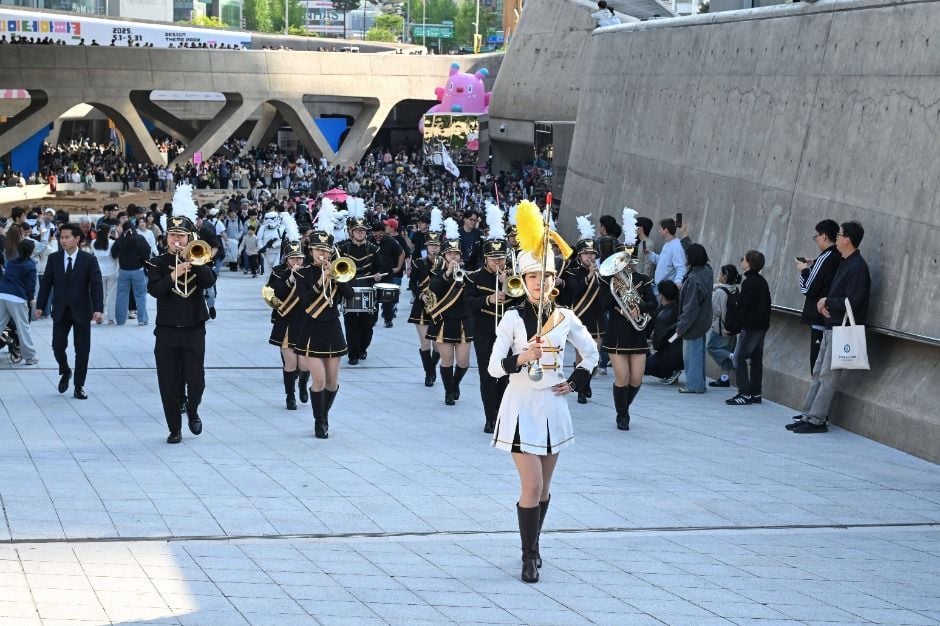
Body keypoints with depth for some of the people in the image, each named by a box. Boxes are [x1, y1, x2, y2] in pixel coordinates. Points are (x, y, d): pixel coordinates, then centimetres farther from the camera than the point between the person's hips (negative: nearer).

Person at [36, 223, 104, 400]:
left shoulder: (89, 259, -5)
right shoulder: (54, 258, 2)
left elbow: (96, 285, -9)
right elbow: (46, 283, 6)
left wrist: (98, 309, -18)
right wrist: (40, 306, 0)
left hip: (81, 311, -2)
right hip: (60, 311, 2)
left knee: (82, 350, 1)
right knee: (58, 346, -2)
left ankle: (79, 386, 12)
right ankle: (65, 372, 28)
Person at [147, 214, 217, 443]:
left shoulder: (197, 259, 6)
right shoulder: (157, 263, 3)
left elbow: (210, 280, -12)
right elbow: (153, 289, -14)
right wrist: (174, 275, -28)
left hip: (194, 330, 0)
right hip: (166, 331, 0)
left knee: (196, 380, -3)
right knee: (168, 384, -1)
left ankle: (192, 412, 27)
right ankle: (174, 429, 11)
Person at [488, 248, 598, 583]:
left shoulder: (565, 317, 3)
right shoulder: (513, 318, -7)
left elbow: (591, 354, 17)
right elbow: (494, 367, -10)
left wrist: (574, 383, 6)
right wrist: (520, 358, -26)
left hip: (553, 406, 4)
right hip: (522, 405, -4)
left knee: (543, 487, 11)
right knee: (532, 486, -10)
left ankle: (532, 547, 26)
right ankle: (530, 556, -1)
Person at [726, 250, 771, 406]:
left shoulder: (748, 282, -14)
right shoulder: (762, 282, 14)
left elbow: (742, 306, -18)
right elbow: (767, 305, 18)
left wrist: (734, 326, -14)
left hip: (750, 327, -9)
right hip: (762, 326, 9)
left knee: (739, 358, -7)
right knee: (756, 360, 11)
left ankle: (744, 393, -12)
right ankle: (755, 393, 12)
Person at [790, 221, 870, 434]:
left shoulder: (857, 267, -15)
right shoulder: (845, 264, 15)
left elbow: (850, 303, -21)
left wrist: (827, 302, -8)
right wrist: (823, 304, -2)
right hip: (831, 327, 10)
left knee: (828, 375, -7)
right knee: (818, 373, 10)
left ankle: (817, 420, -5)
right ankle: (808, 415, 14)